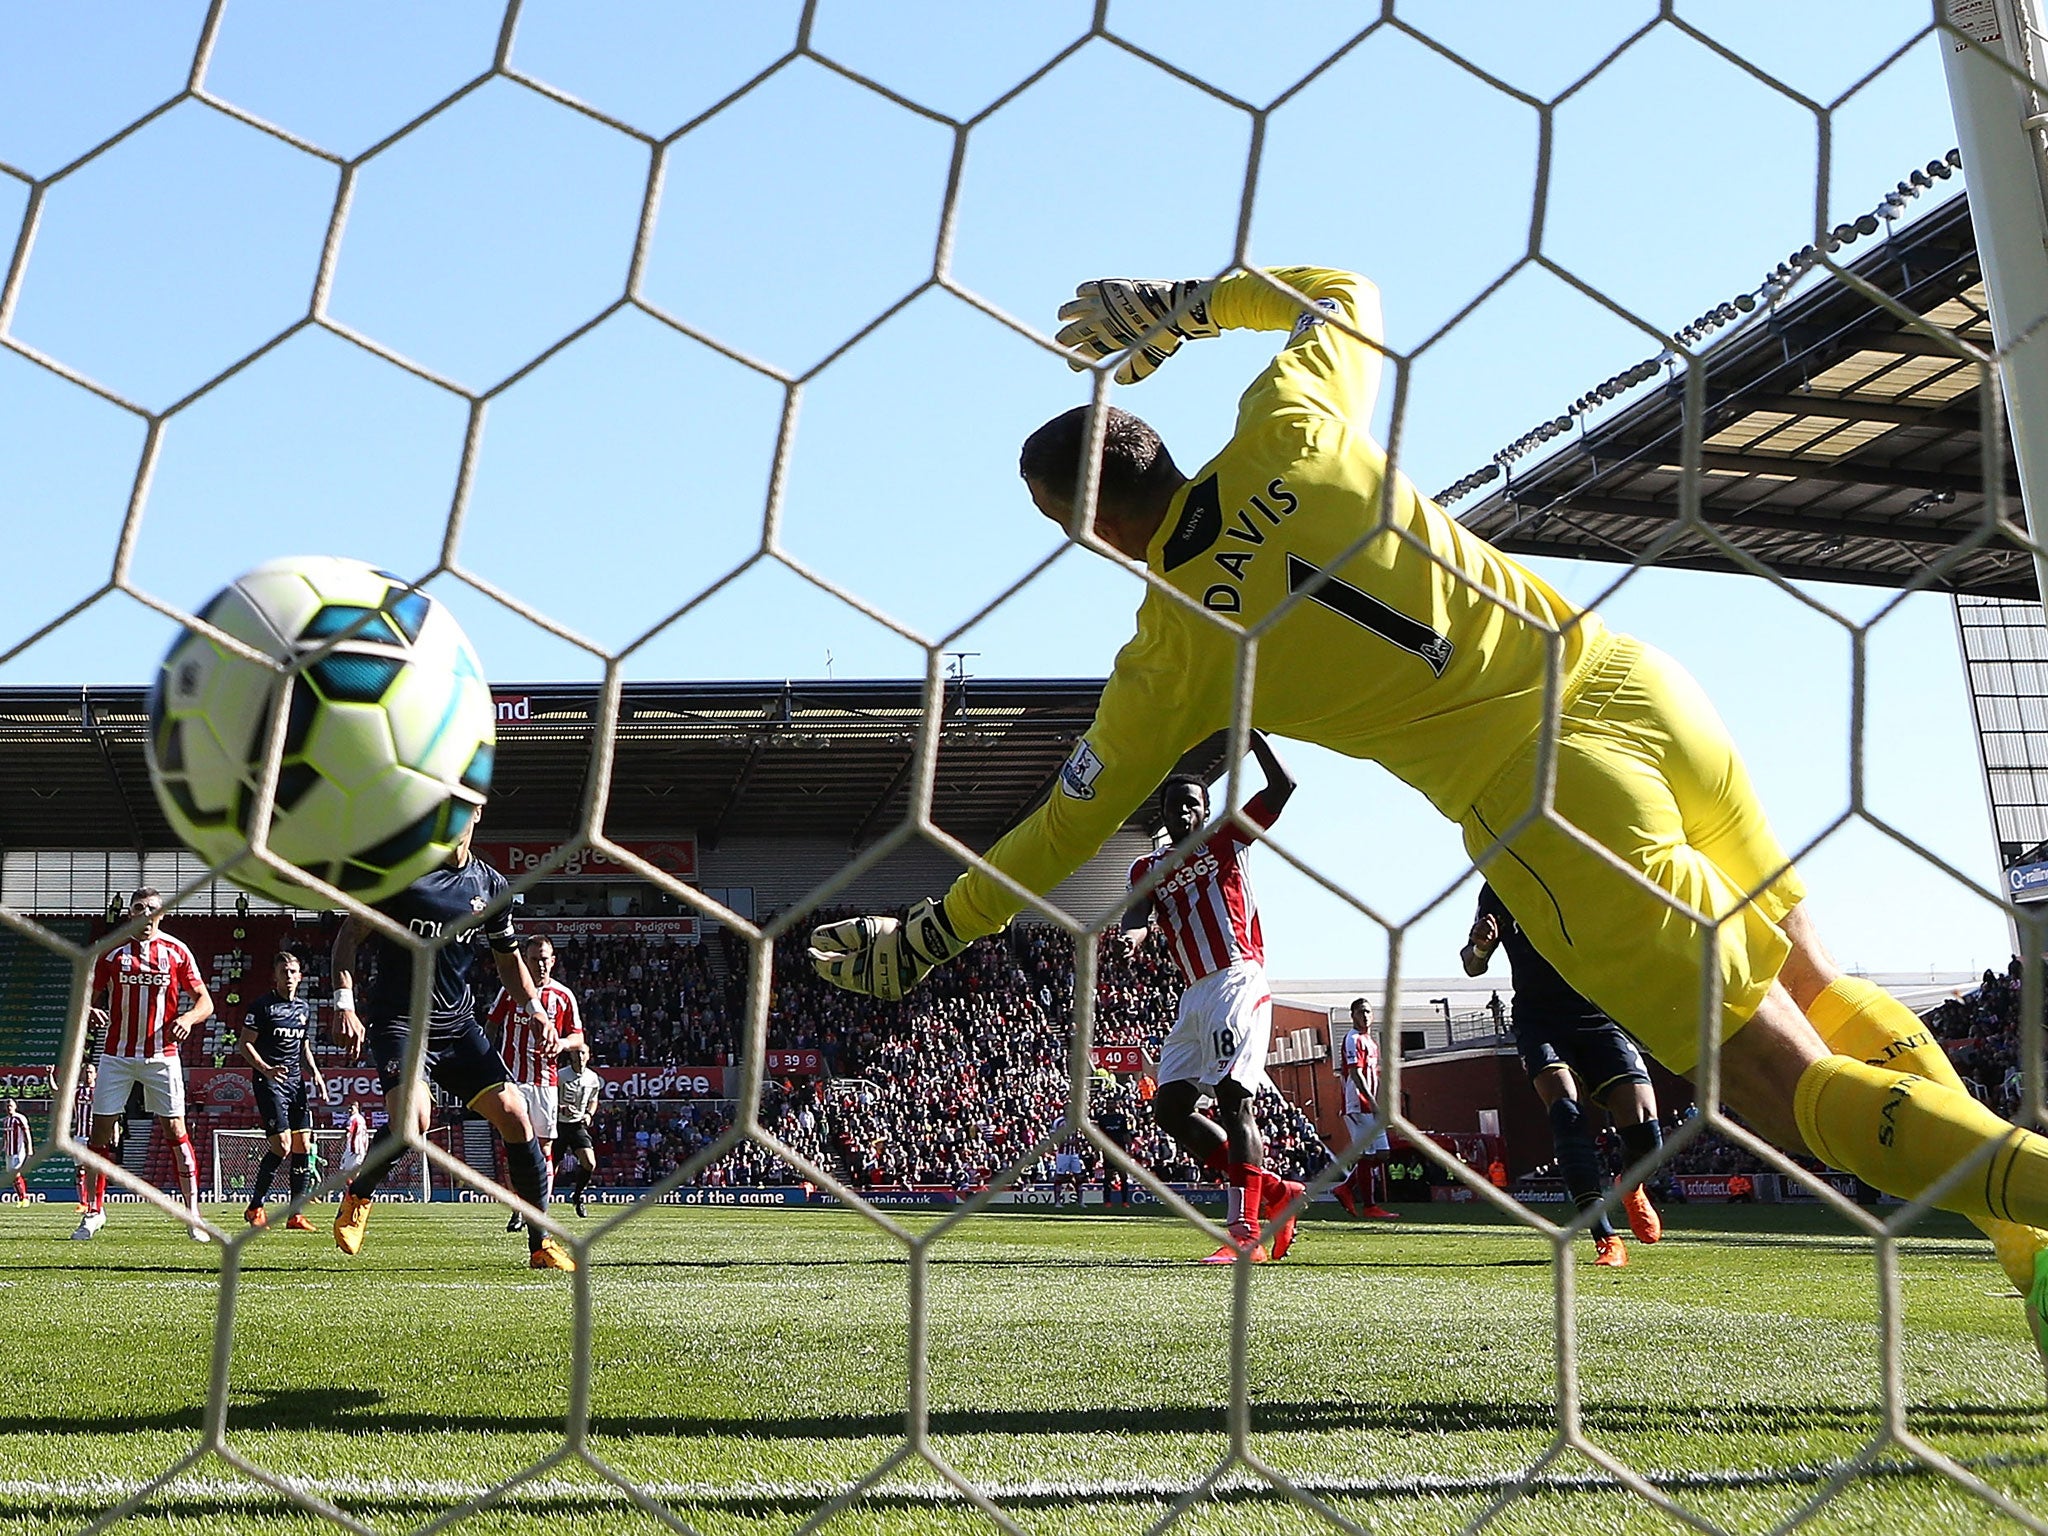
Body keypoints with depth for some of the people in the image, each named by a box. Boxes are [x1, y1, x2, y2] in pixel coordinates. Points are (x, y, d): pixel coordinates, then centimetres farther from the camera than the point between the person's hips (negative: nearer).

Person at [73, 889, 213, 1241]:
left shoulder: (176, 951, 1)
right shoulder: (111, 951, 3)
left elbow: (205, 1001, 3)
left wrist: (188, 1018, -18)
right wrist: (91, 1012, -14)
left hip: (161, 1055, -1)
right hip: (116, 1054, 1)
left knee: (175, 1130, -4)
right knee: (101, 1129, 1)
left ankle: (193, 1214, -1)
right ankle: (94, 1210, 15)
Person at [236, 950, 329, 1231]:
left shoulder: (305, 1008, 16)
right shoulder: (262, 1005, -3)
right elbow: (244, 1044, -6)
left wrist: (314, 1073, 10)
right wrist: (267, 1070, -20)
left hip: (296, 1081, 6)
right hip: (269, 1081, -6)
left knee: (303, 1145, -1)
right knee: (282, 1144, -15)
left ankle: (295, 1215, 4)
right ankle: (255, 1208, 0)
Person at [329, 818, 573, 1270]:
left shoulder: (490, 884, 10)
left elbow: (508, 958, 22)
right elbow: (350, 934, -1)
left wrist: (535, 1010, 8)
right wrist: (344, 1001, -12)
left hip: (459, 1025, 5)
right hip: (398, 1018, -5)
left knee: (515, 1116, -7)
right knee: (413, 1119, -28)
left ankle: (542, 1245, 4)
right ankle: (356, 1196, 4)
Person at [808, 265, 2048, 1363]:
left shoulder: (1169, 651, -1)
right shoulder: (1288, 428, 4)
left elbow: (1065, 831, 11)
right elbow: (1345, 292, 27)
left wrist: (923, 939, 25)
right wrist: (1181, 304, 29)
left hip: (1532, 797, -5)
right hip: (1626, 682, 5)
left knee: (1784, 1077, 1)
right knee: (1818, 988, 18)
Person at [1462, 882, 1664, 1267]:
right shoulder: (1499, 887, 6)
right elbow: (1473, 966, 10)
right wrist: (1480, 946, -13)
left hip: (1598, 1014, 0)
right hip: (1539, 1020, 0)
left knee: (1644, 1128, -14)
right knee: (1563, 1103, -27)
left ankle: (1632, 1189, 24)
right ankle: (1606, 1238, -25)